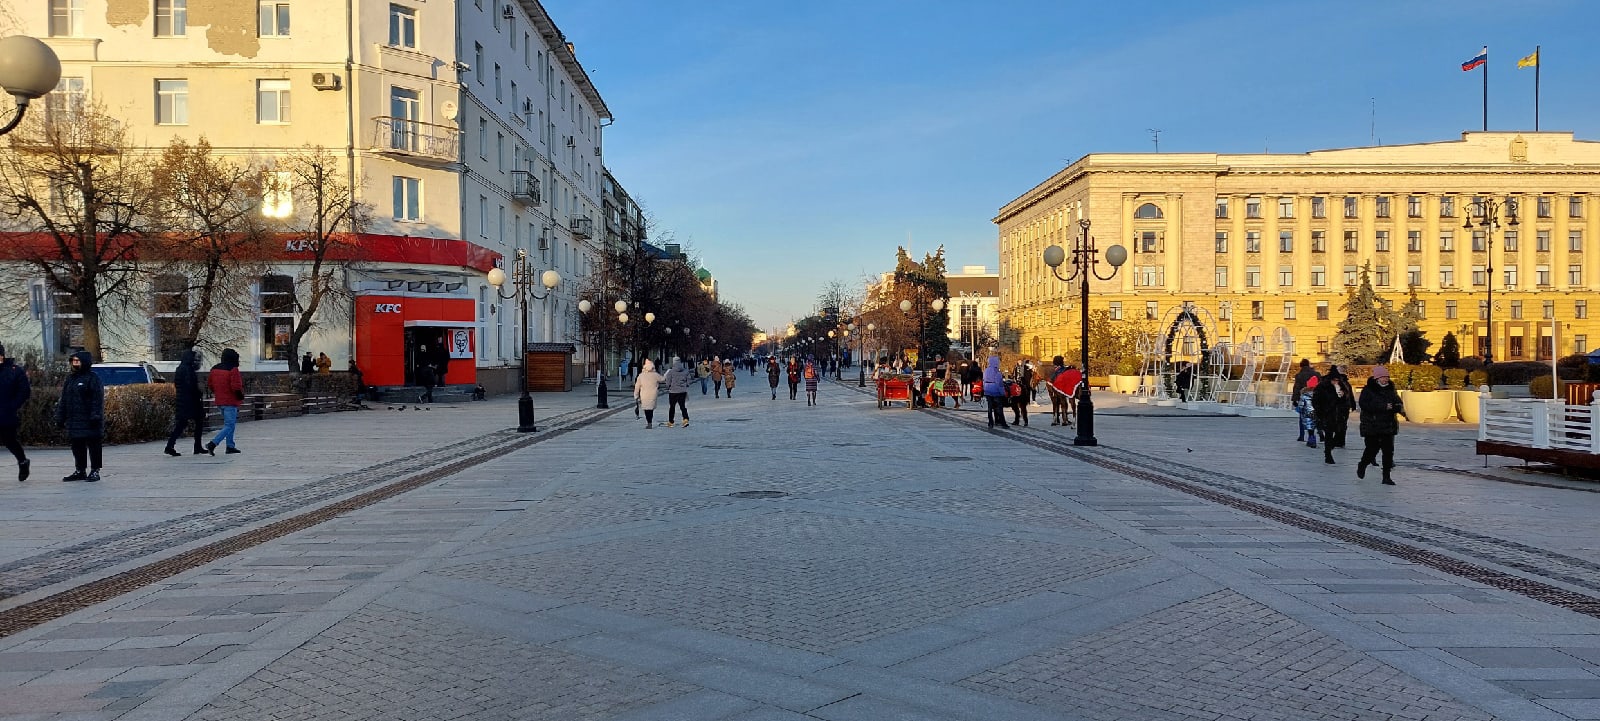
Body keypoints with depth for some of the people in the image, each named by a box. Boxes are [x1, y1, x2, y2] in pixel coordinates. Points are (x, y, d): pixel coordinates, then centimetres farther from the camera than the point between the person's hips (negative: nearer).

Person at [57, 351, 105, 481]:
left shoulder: (93, 378, -5)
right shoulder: (70, 379, 17)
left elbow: (98, 401, -12)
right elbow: (63, 401, 20)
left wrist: (96, 416, -20)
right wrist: (60, 418, 15)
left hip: (89, 422, -7)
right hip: (74, 421, 7)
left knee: (93, 446, -2)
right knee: (77, 447, 11)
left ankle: (95, 471, 2)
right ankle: (80, 471, 19)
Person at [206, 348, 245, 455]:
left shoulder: (214, 369, 9)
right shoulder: (233, 370, -16)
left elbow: (209, 383, 16)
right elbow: (236, 386, -21)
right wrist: (241, 396, -5)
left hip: (219, 402, 9)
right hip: (230, 402, -9)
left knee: (228, 423, 20)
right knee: (229, 426, -6)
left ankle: (230, 446, 22)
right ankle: (213, 443, -20)